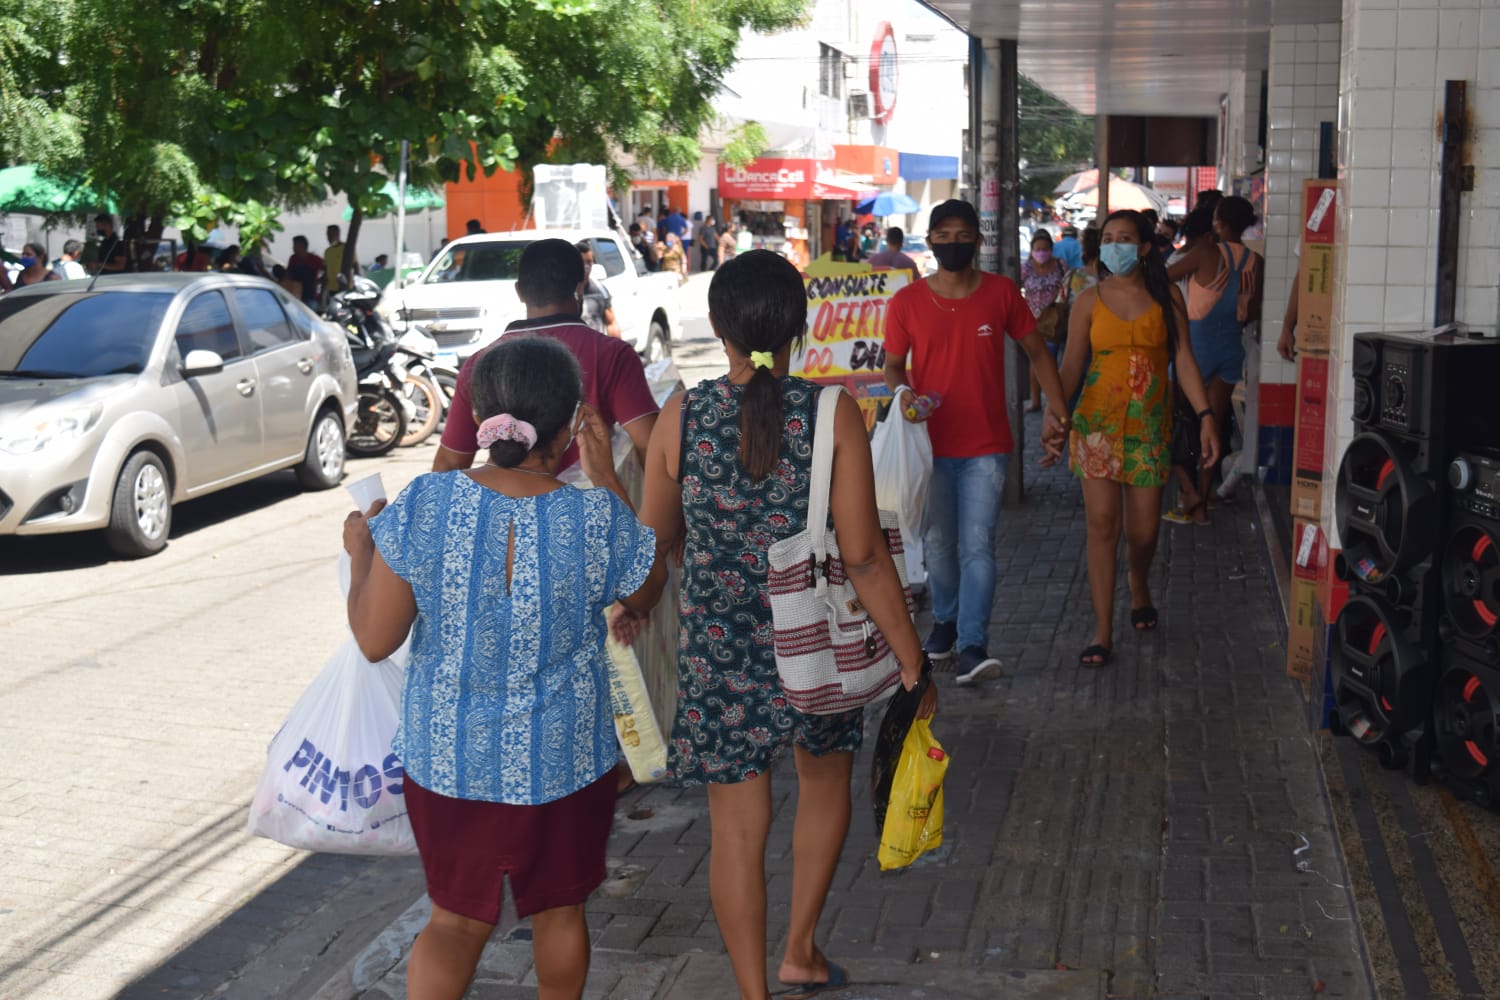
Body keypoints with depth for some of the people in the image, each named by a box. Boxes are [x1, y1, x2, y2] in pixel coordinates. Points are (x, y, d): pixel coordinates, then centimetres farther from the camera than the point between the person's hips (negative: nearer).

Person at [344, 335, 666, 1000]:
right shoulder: (598, 518, -19)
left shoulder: (424, 505, -18)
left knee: (456, 919, 18)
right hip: (564, 762, 0)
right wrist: (606, 478, 3)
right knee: (559, 910, 23)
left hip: (445, 758, 1)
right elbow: (648, 590, 3)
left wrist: (360, 552, 7)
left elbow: (374, 639, -11)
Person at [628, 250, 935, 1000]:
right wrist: (912, 660, -6)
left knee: (736, 824, 11)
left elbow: (654, 539, 2)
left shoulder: (681, 417, -9)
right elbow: (863, 555, -15)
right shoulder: (832, 414, -13)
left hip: (718, 650, 0)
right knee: (825, 778, 27)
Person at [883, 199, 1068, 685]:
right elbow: (894, 365, 5)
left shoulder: (1002, 293, -3)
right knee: (939, 542, 14)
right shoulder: (907, 302, -3)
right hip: (931, 443, 1)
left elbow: (1037, 353, 6)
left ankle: (972, 645, -7)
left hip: (986, 445, -1)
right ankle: (946, 618, 37)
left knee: (977, 545, -8)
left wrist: (1057, 410, -2)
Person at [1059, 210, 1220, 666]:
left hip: (1149, 427, 1)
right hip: (1097, 423, 0)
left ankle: (1139, 588, 40)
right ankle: (1103, 633, -1)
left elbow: (1183, 360, 2)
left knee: (1144, 529, 5)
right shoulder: (1090, 301, 3)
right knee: (1102, 524, -6)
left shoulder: (1166, 298, 4)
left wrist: (1206, 415, -7)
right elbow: (1071, 366, 1)